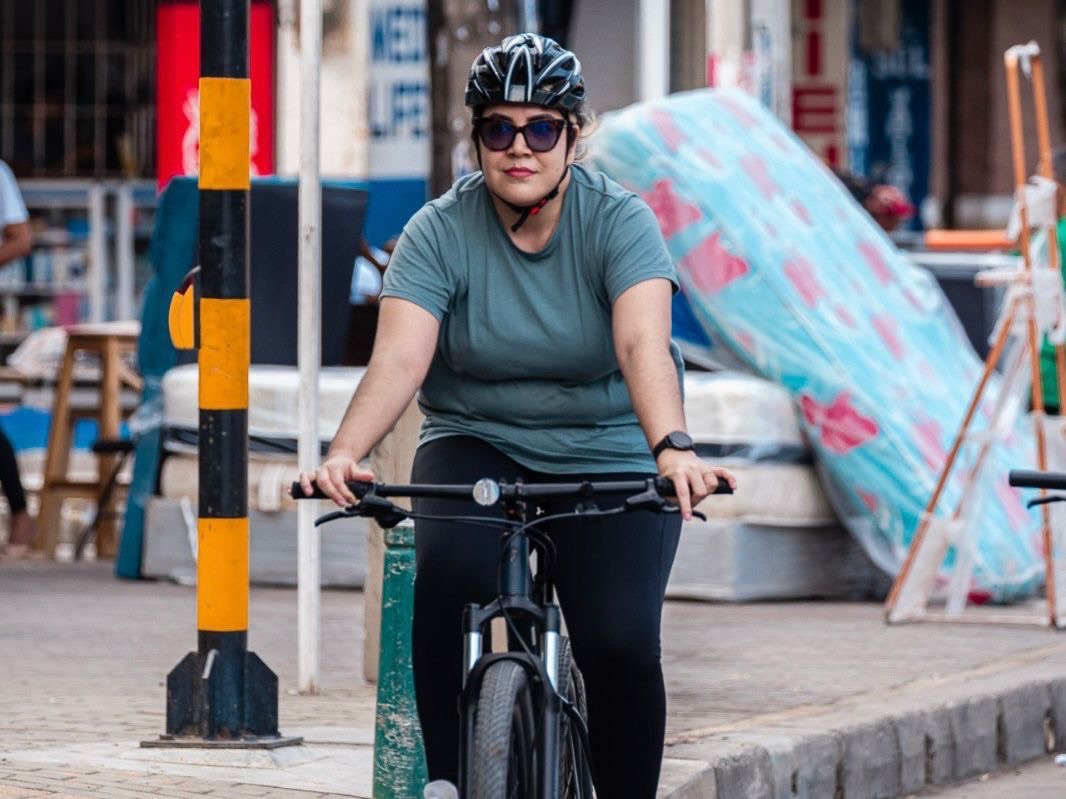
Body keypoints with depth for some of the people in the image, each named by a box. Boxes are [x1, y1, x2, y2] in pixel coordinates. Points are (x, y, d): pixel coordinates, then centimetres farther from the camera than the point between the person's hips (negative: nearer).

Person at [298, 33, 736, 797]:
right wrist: (345, 452, -42)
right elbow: (399, 357, -23)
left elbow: (643, 344, -29)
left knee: (621, 643, -18)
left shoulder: (620, 221, -13)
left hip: (608, 455, -1)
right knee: (448, 568, -30)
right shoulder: (440, 232, -10)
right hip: (477, 443, 1)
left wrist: (673, 447, -48)